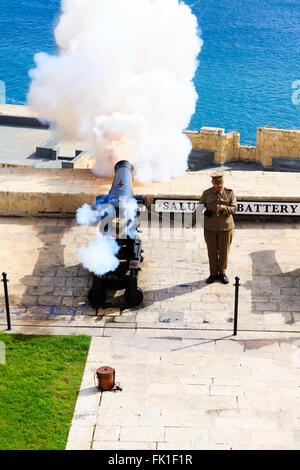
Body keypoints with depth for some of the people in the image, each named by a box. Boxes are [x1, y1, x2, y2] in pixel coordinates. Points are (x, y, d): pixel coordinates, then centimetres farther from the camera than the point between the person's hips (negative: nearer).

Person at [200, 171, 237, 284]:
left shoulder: (230, 193, -2)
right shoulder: (206, 194, 0)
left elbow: (234, 209, -6)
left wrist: (223, 208, -26)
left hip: (225, 227, 0)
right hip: (210, 228, 0)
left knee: (224, 251, 7)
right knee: (212, 252, 7)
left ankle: (222, 273, 24)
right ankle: (213, 274, 21)